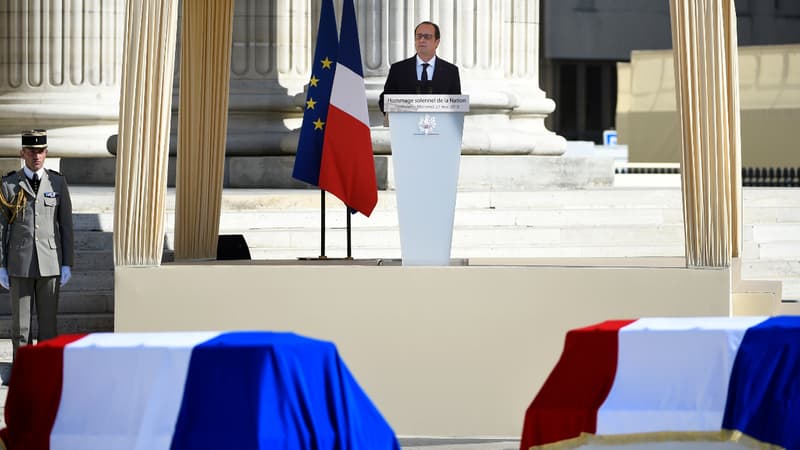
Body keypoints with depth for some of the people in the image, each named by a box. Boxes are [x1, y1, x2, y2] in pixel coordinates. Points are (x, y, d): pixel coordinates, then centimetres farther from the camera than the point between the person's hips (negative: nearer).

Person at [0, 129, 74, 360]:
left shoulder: (58, 183, 3)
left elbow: (66, 225, 5)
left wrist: (67, 264, 0)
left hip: (50, 263, 1)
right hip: (20, 264, -1)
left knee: (48, 320, 4)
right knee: (20, 321, 2)